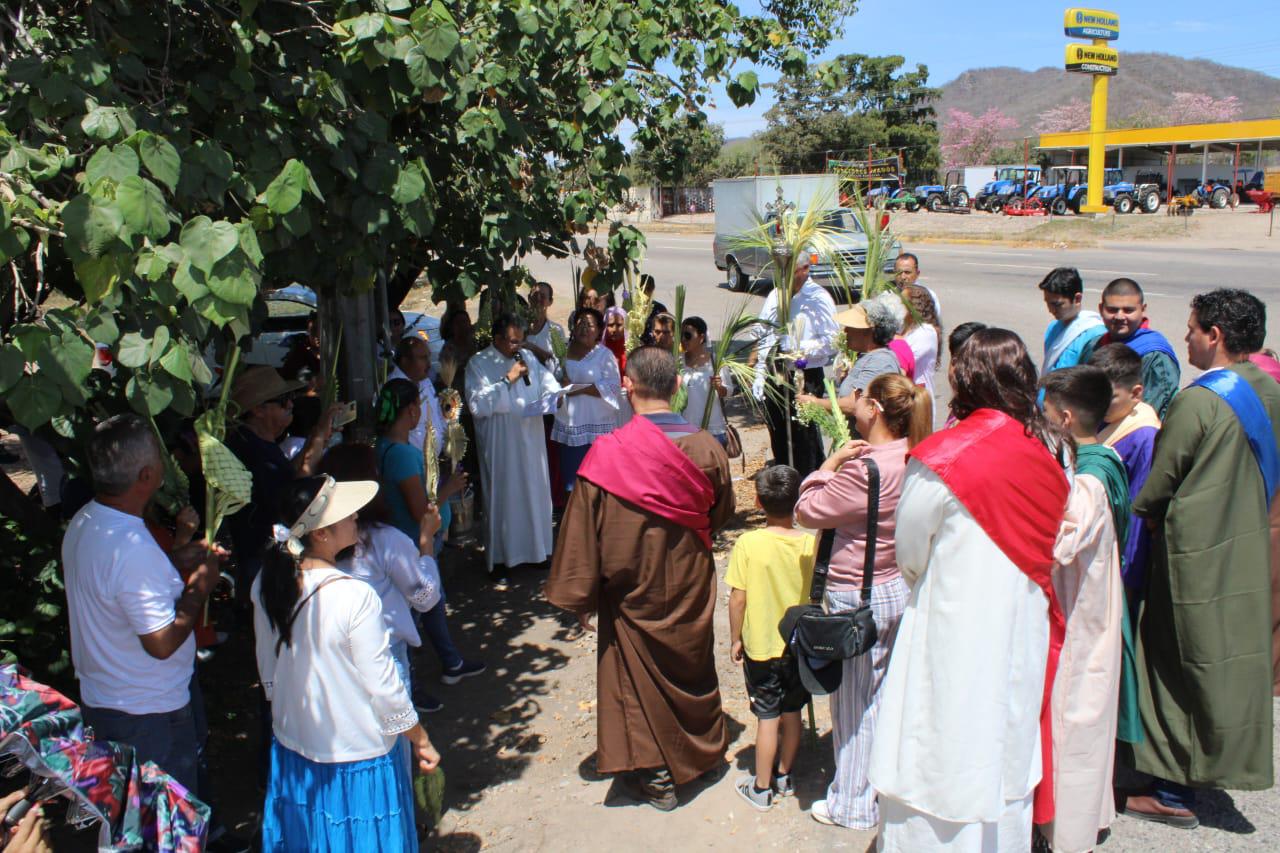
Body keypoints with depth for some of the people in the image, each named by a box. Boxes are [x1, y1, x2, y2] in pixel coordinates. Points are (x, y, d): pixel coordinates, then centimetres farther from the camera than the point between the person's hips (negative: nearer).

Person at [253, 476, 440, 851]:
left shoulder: (267, 585, -9)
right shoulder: (355, 597, -29)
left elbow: (267, 669, 5)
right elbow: (384, 686, -21)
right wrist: (422, 741, -7)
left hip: (293, 748, 6)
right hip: (357, 756, -6)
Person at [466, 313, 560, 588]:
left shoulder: (529, 360, 11)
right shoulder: (479, 364, -5)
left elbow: (550, 386, 9)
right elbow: (477, 404, -15)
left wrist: (552, 397, -15)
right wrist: (507, 380, -19)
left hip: (531, 439, 5)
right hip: (499, 444, -5)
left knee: (535, 492, 11)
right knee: (502, 497, 0)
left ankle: (536, 548, 26)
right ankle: (498, 560, 10)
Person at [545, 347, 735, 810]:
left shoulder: (608, 454, -23)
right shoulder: (707, 449, -12)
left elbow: (583, 530, -18)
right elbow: (721, 515, 5)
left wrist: (579, 596, -6)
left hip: (635, 590, -3)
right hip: (693, 586, 4)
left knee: (641, 675, 14)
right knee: (693, 665, 24)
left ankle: (656, 775, 27)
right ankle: (704, 750, 44)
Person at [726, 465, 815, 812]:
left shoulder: (747, 543, -18)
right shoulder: (810, 541, -10)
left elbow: (737, 599, -12)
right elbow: (813, 591, 3)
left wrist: (735, 639, -1)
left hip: (761, 645, -3)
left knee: (768, 717, 7)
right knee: (791, 713, 17)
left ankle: (761, 788, 19)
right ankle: (784, 777, 34)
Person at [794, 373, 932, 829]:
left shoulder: (865, 470, -27)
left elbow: (808, 510, -18)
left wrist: (831, 462, -11)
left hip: (861, 599, -8)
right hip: (900, 588, 9)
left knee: (855, 701, 8)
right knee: (890, 694, 22)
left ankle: (853, 805, 24)